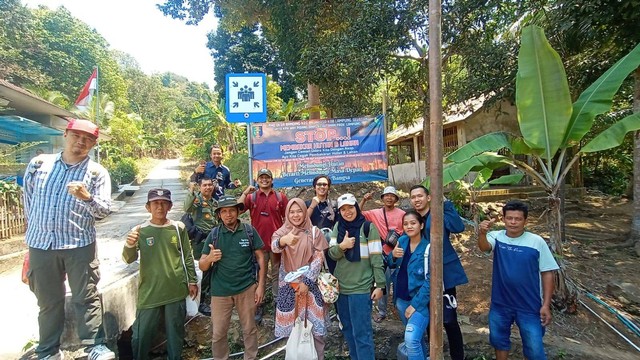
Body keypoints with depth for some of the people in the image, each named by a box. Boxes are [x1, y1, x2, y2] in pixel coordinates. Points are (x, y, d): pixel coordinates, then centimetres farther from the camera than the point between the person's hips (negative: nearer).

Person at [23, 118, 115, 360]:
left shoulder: (97, 173, -2)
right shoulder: (38, 163, 6)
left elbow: (104, 210, -9)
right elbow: (28, 198, 18)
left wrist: (87, 198, -28)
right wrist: (36, 227, 22)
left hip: (80, 245, -2)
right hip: (40, 244, 3)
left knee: (86, 297, 2)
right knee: (48, 301, 14)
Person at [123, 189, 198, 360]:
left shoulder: (179, 228, -1)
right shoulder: (140, 230, -4)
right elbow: (129, 259, -13)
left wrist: (192, 281, 7)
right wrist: (129, 245, -34)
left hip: (176, 291, 1)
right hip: (149, 292, 0)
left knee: (175, 333, 16)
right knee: (141, 335, 12)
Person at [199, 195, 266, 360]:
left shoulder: (249, 231, -5)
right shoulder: (214, 234, -3)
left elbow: (260, 258, -1)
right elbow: (202, 266, -1)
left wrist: (260, 285, -5)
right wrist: (209, 258, -24)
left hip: (247, 288, 0)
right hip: (220, 291, 1)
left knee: (249, 329, 15)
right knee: (218, 333, 12)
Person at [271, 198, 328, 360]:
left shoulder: (314, 232, -2)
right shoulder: (282, 231, -3)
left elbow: (319, 258, -6)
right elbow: (274, 247, -25)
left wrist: (307, 282, -13)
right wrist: (282, 241, -48)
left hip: (310, 283, 0)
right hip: (288, 284, 1)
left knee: (314, 324, 3)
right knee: (291, 323, 8)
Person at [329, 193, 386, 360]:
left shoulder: (368, 227, -9)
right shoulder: (338, 227, 4)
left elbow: (377, 258, -9)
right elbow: (332, 254, 1)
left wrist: (379, 285, -10)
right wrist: (342, 246, -19)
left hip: (361, 287, -5)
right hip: (341, 286, 5)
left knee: (361, 332, -1)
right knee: (347, 329, 17)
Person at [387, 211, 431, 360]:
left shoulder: (428, 248, -16)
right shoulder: (402, 241, -1)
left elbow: (430, 280, -17)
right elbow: (391, 265, 8)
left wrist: (415, 305, -17)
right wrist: (393, 255, -15)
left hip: (419, 301, -5)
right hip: (401, 299, 5)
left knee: (411, 339, -18)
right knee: (416, 336, 21)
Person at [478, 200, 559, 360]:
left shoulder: (537, 242, -10)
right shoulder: (497, 237, -7)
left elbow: (547, 273, -5)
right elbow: (484, 247, -29)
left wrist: (546, 305, -7)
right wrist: (482, 233, -52)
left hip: (529, 306, -2)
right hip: (500, 304, 2)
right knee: (499, 341, 21)